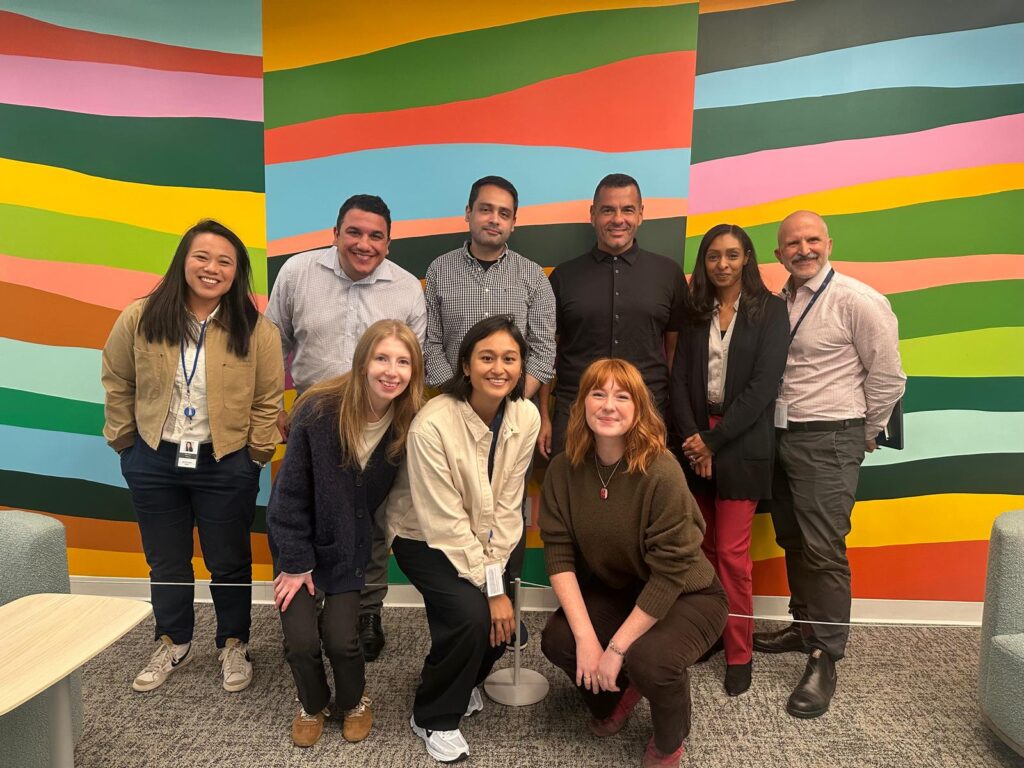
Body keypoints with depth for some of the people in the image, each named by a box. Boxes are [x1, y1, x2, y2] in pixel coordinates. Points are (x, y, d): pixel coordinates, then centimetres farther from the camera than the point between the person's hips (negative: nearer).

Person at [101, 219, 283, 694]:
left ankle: (234, 645, 32)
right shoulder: (140, 318, -8)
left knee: (229, 562, 12)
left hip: (226, 464, -2)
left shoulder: (255, 329, -12)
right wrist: (124, 441, 4)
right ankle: (173, 643, 40)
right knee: (165, 561, 18)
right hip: (153, 461, 2)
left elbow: (268, 400, -6)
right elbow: (117, 382, 4)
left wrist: (255, 456, -7)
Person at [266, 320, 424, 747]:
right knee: (301, 639, -8)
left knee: (341, 638, -8)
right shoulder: (320, 410, -25)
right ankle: (313, 706, 27)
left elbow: (385, 495, -4)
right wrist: (294, 562, -12)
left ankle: (354, 702, 27)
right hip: (300, 540, -1)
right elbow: (291, 492, -16)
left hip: (348, 545, 1)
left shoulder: (409, 422, -18)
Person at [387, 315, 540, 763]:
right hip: (425, 539, -5)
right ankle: (433, 718, 6)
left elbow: (506, 505, -8)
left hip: (483, 538, 5)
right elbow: (445, 523, -26)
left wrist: (496, 574, -13)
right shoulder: (433, 424, -30)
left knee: (501, 620, -7)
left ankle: (463, 682, 30)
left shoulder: (526, 417, -15)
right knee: (472, 614, -23)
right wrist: (490, 588, -22)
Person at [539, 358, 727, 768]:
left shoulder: (661, 472, -27)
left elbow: (670, 573, -25)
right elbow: (558, 553, -13)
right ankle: (616, 693, 17)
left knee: (648, 657, -31)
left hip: (686, 596, -4)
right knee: (557, 639, -19)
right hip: (613, 588, 4)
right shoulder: (564, 469, -13)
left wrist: (616, 649, -23)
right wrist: (586, 636, -22)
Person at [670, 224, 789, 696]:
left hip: (741, 442, -3)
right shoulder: (697, 312, 11)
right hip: (695, 440, 4)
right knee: (702, 548, 7)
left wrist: (713, 440, -11)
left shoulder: (769, 310, -1)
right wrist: (691, 436, -8)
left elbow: (763, 384, -9)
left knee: (732, 553, -3)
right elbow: (680, 378, 6)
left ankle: (739, 653, 11)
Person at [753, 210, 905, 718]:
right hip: (780, 435, 7)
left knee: (823, 549, -4)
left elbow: (888, 377, -6)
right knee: (792, 541, 16)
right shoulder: (778, 303, 7)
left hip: (827, 440, -6)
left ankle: (824, 659, 11)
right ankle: (803, 627, 34)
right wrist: (770, 425, 10)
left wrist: (864, 434, 2)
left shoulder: (857, 301, -11)